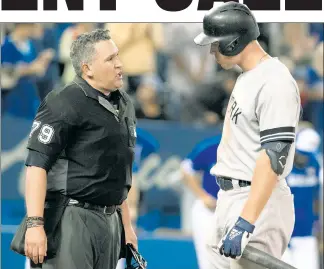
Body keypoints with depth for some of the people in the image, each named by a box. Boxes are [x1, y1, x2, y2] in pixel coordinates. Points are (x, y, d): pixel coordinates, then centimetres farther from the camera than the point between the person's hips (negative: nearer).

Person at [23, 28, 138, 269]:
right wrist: (35, 224, -24)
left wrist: (126, 224, 24)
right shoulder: (66, 104, -10)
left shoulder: (124, 105, 15)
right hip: (71, 220, -8)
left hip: (110, 222, 8)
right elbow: (37, 165, -16)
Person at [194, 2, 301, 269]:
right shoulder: (246, 76, 15)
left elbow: (274, 156, -24)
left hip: (257, 201, -10)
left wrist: (246, 222, -31)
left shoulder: (274, 82, -16)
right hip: (230, 197, 10)